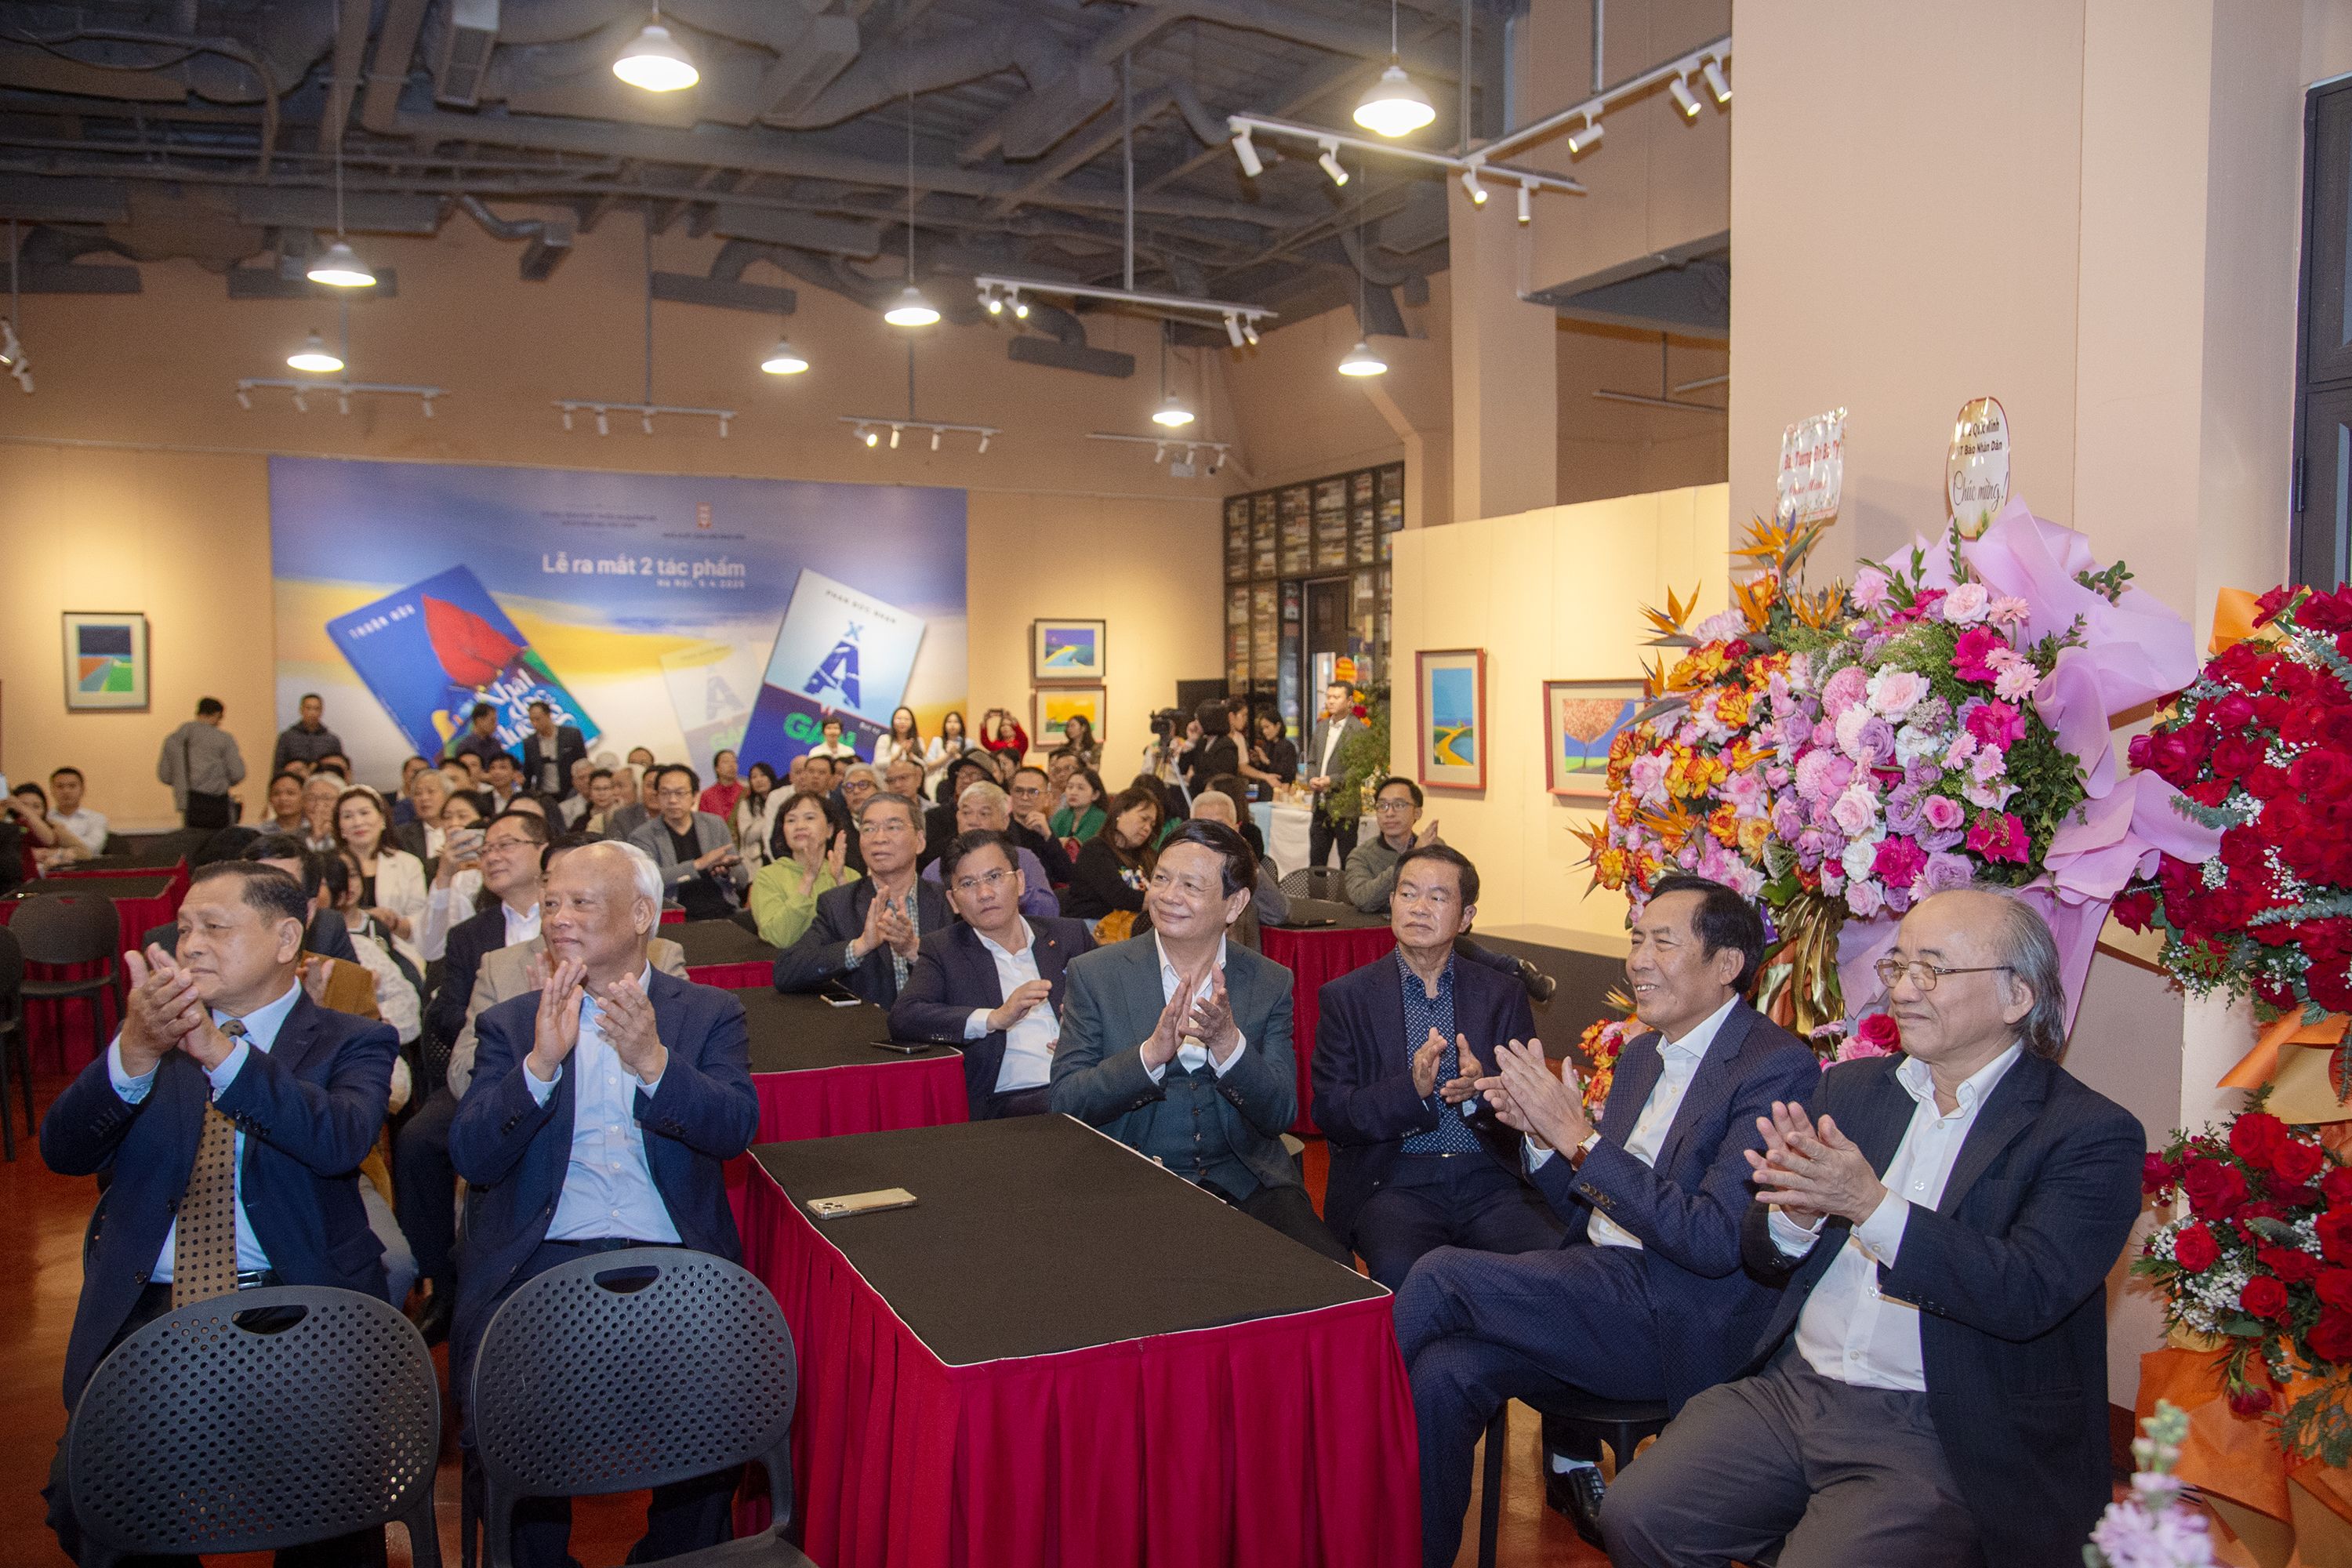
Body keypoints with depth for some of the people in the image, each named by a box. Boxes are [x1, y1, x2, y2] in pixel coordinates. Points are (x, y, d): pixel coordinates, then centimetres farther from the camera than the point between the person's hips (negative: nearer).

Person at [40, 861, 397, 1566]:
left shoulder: (351, 1043, 5)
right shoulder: (153, 1029, 15)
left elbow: (341, 1139, -17)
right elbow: (63, 1150, -1)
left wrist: (222, 1051, -30)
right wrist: (134, 1053, -21)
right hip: (149, 1310, 4)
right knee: (82, 1505, -14)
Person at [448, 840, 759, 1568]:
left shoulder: (708, 1013, 11)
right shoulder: (511, 1024, 13)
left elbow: (736, 1127, -6)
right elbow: (471, 1157, 0)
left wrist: (652, 1062, -23)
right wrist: (542, 1063, -16)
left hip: (672, 1261, -1)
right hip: (540, 1260, 1)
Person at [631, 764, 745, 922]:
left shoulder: (715, 824, 16)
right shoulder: (643, 837, 7)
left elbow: (741, 881, 19)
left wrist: (726, 871, -4)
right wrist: (698, 864, -16)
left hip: (726, 914, 4)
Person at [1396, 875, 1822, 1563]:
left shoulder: (1778, 1067, -12)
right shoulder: (1641, 1054, 14)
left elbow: (1716, 1241, -20)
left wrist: (1580, 1139, -21)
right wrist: (1541, 1128, -2)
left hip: (1675, 1321, -7)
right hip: (1600, 1292, 7)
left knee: (1439, 1275, -18)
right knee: (1445, 1372, -18)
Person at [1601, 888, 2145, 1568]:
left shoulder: (2092, 1134, -5)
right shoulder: (1849, 1088, 10)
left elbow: (2027, 1296, -18)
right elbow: (1760, 1256, 11)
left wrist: (1871, 1205, -25)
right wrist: (1795, 1214, -12)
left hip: (1939, 1439, -4)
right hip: (1790, 1390, 5)